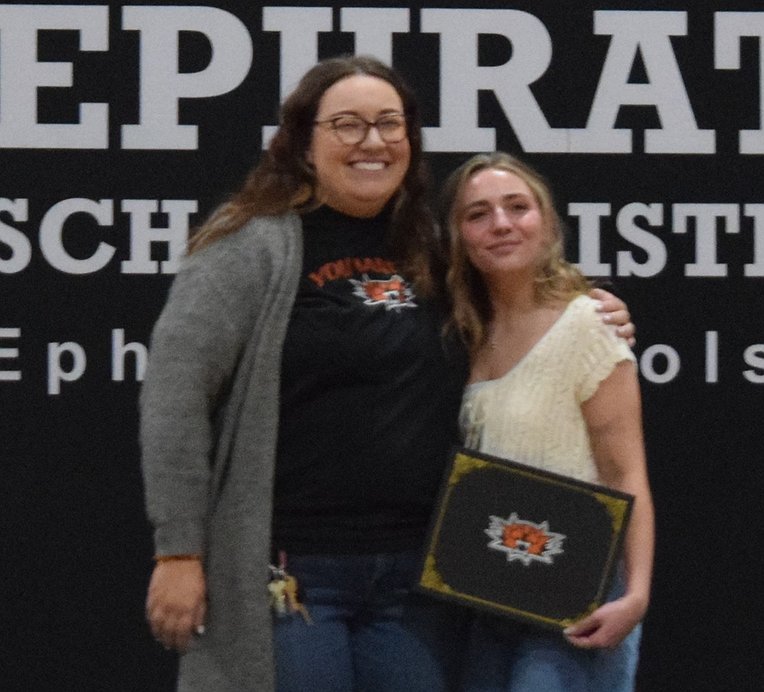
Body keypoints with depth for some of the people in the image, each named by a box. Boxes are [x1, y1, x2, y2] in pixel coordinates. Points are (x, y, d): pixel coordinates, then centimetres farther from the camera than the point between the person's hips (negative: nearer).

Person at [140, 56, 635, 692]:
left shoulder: (429, 254, 13)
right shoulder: (254, 245, -4)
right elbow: (175, 389, -9)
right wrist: (178, 551, -15)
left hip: (416, 579, 5)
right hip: (289, 576, -5)